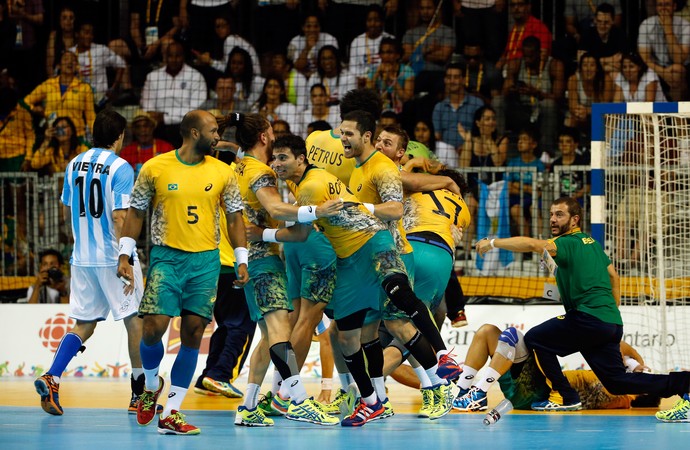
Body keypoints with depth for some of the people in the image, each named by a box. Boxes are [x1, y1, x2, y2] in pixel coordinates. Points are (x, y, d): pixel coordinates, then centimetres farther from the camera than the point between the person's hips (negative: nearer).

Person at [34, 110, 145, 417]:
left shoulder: (74, 165, 8)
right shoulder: (121, 168, -12)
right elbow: (119, 218, -18)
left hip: (81, 257, 6)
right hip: (112, 257, -6)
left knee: (84, 324, 10)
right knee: (135, 321, 9)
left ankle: (51, 378, -11)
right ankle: (140, 393, 14)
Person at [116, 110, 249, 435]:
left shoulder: (222, 172, 5)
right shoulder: (155, 168, -2)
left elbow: (234, 216, 11)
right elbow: (136, 212, 5)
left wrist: (242, 260, 5)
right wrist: (124, 255, -2)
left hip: (206, 261, 2)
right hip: (165, 257, -2)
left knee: (193, 333, -1)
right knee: (154, 328, -13)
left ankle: (170, 414, 2)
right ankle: (151, 384, 19)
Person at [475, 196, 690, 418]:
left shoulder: (569, 243, -7)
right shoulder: (591, 242, 20)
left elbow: (531, 244, -23)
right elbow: (613, 277, 27)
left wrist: (493, 242, -17)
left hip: (589, 319, -9)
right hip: (612, 322, 9)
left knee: (535, 339, 1)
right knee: (618, 381, 8)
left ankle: (564, 396, 2)